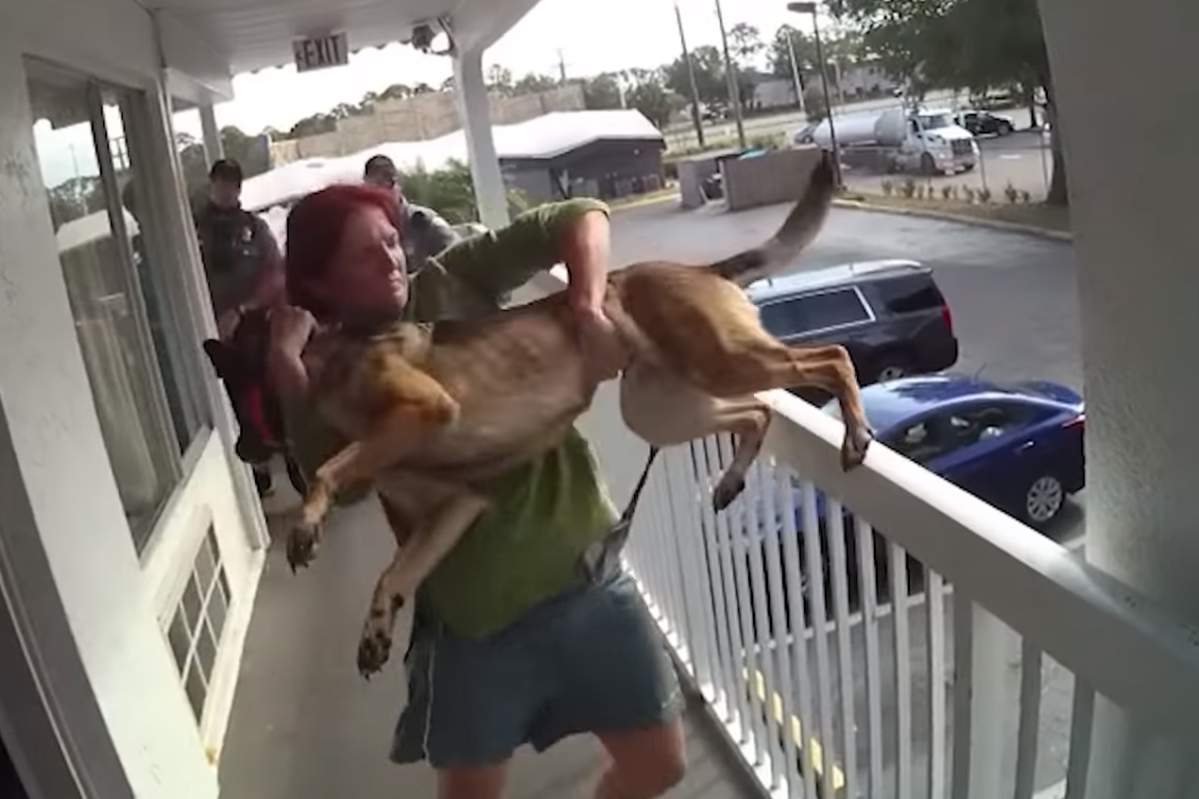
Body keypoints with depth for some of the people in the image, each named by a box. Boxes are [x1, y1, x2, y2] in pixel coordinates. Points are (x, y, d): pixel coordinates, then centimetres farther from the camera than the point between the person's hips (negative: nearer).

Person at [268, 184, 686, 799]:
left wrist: (587, 310, -19)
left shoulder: (453, 282, 0)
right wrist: (286, 367, -24)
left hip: (585, 569, 2)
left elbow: (579, 217, -2)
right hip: (477, 614, -1)